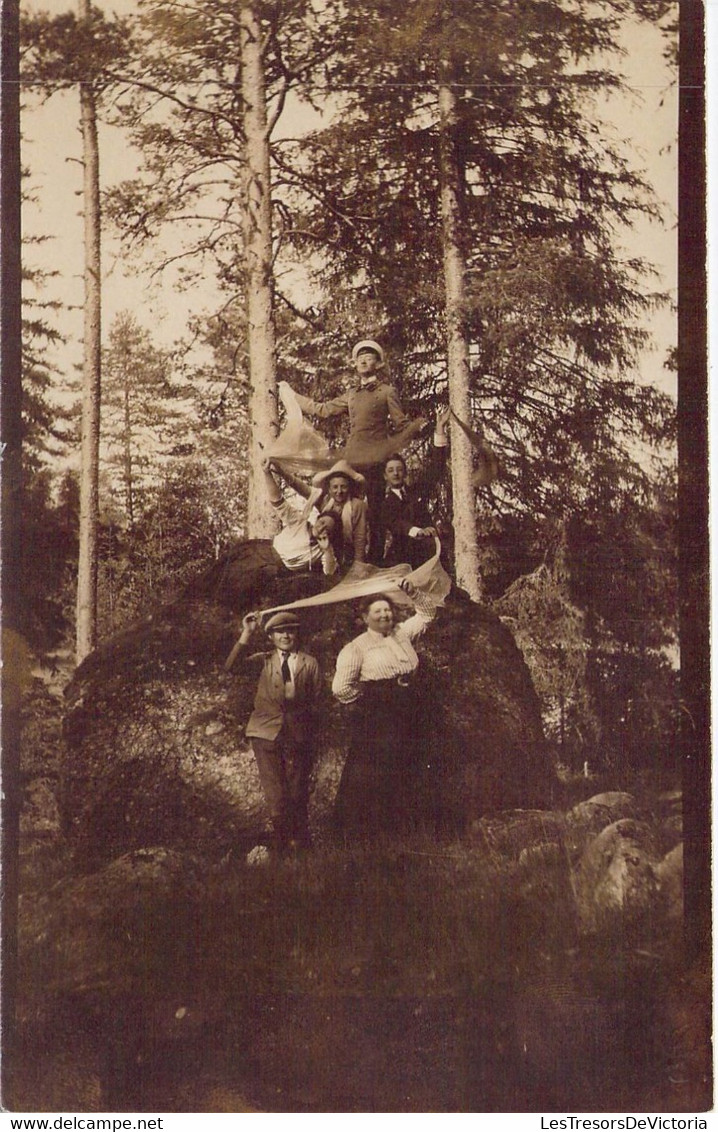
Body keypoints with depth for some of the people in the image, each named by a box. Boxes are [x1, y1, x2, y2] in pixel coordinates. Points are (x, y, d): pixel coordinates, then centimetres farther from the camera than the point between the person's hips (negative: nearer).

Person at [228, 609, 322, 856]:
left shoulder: (310, 664, 11)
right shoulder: (264, 661, 11)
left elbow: (316, 701, 8)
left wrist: (308, 729, -4)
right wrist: (246, 634, -12)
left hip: (298, 735, 0)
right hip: (266, 732, 0)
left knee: (297, 794, 8)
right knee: (275, 797, -3)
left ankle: (299, 844, 22)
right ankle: (283, 844, 10)